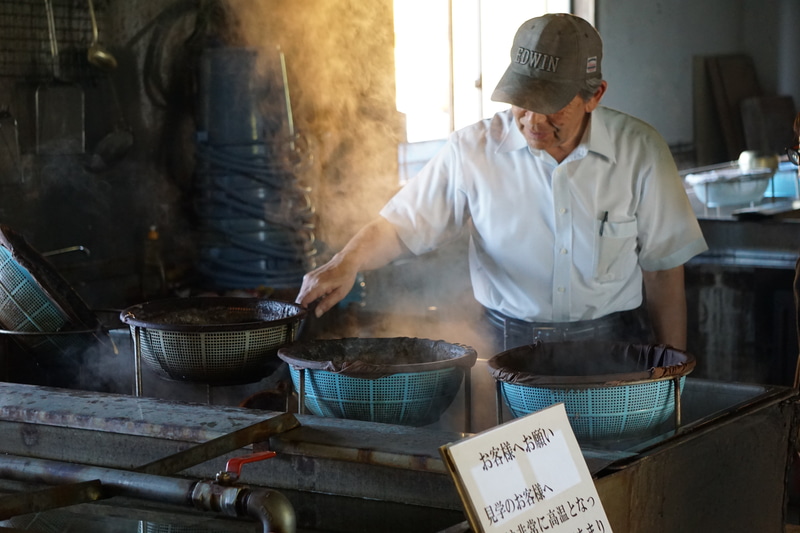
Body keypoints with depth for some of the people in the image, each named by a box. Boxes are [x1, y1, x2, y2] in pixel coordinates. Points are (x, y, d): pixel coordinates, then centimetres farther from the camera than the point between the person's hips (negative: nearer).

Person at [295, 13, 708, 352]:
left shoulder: (639, 151, -3)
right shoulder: (473, 151, -5)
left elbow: (663, 267, 4)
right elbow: (401, 224, 0)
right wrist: (347, 262, -21)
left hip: (613, 344, 0)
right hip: (511, 346, 0)